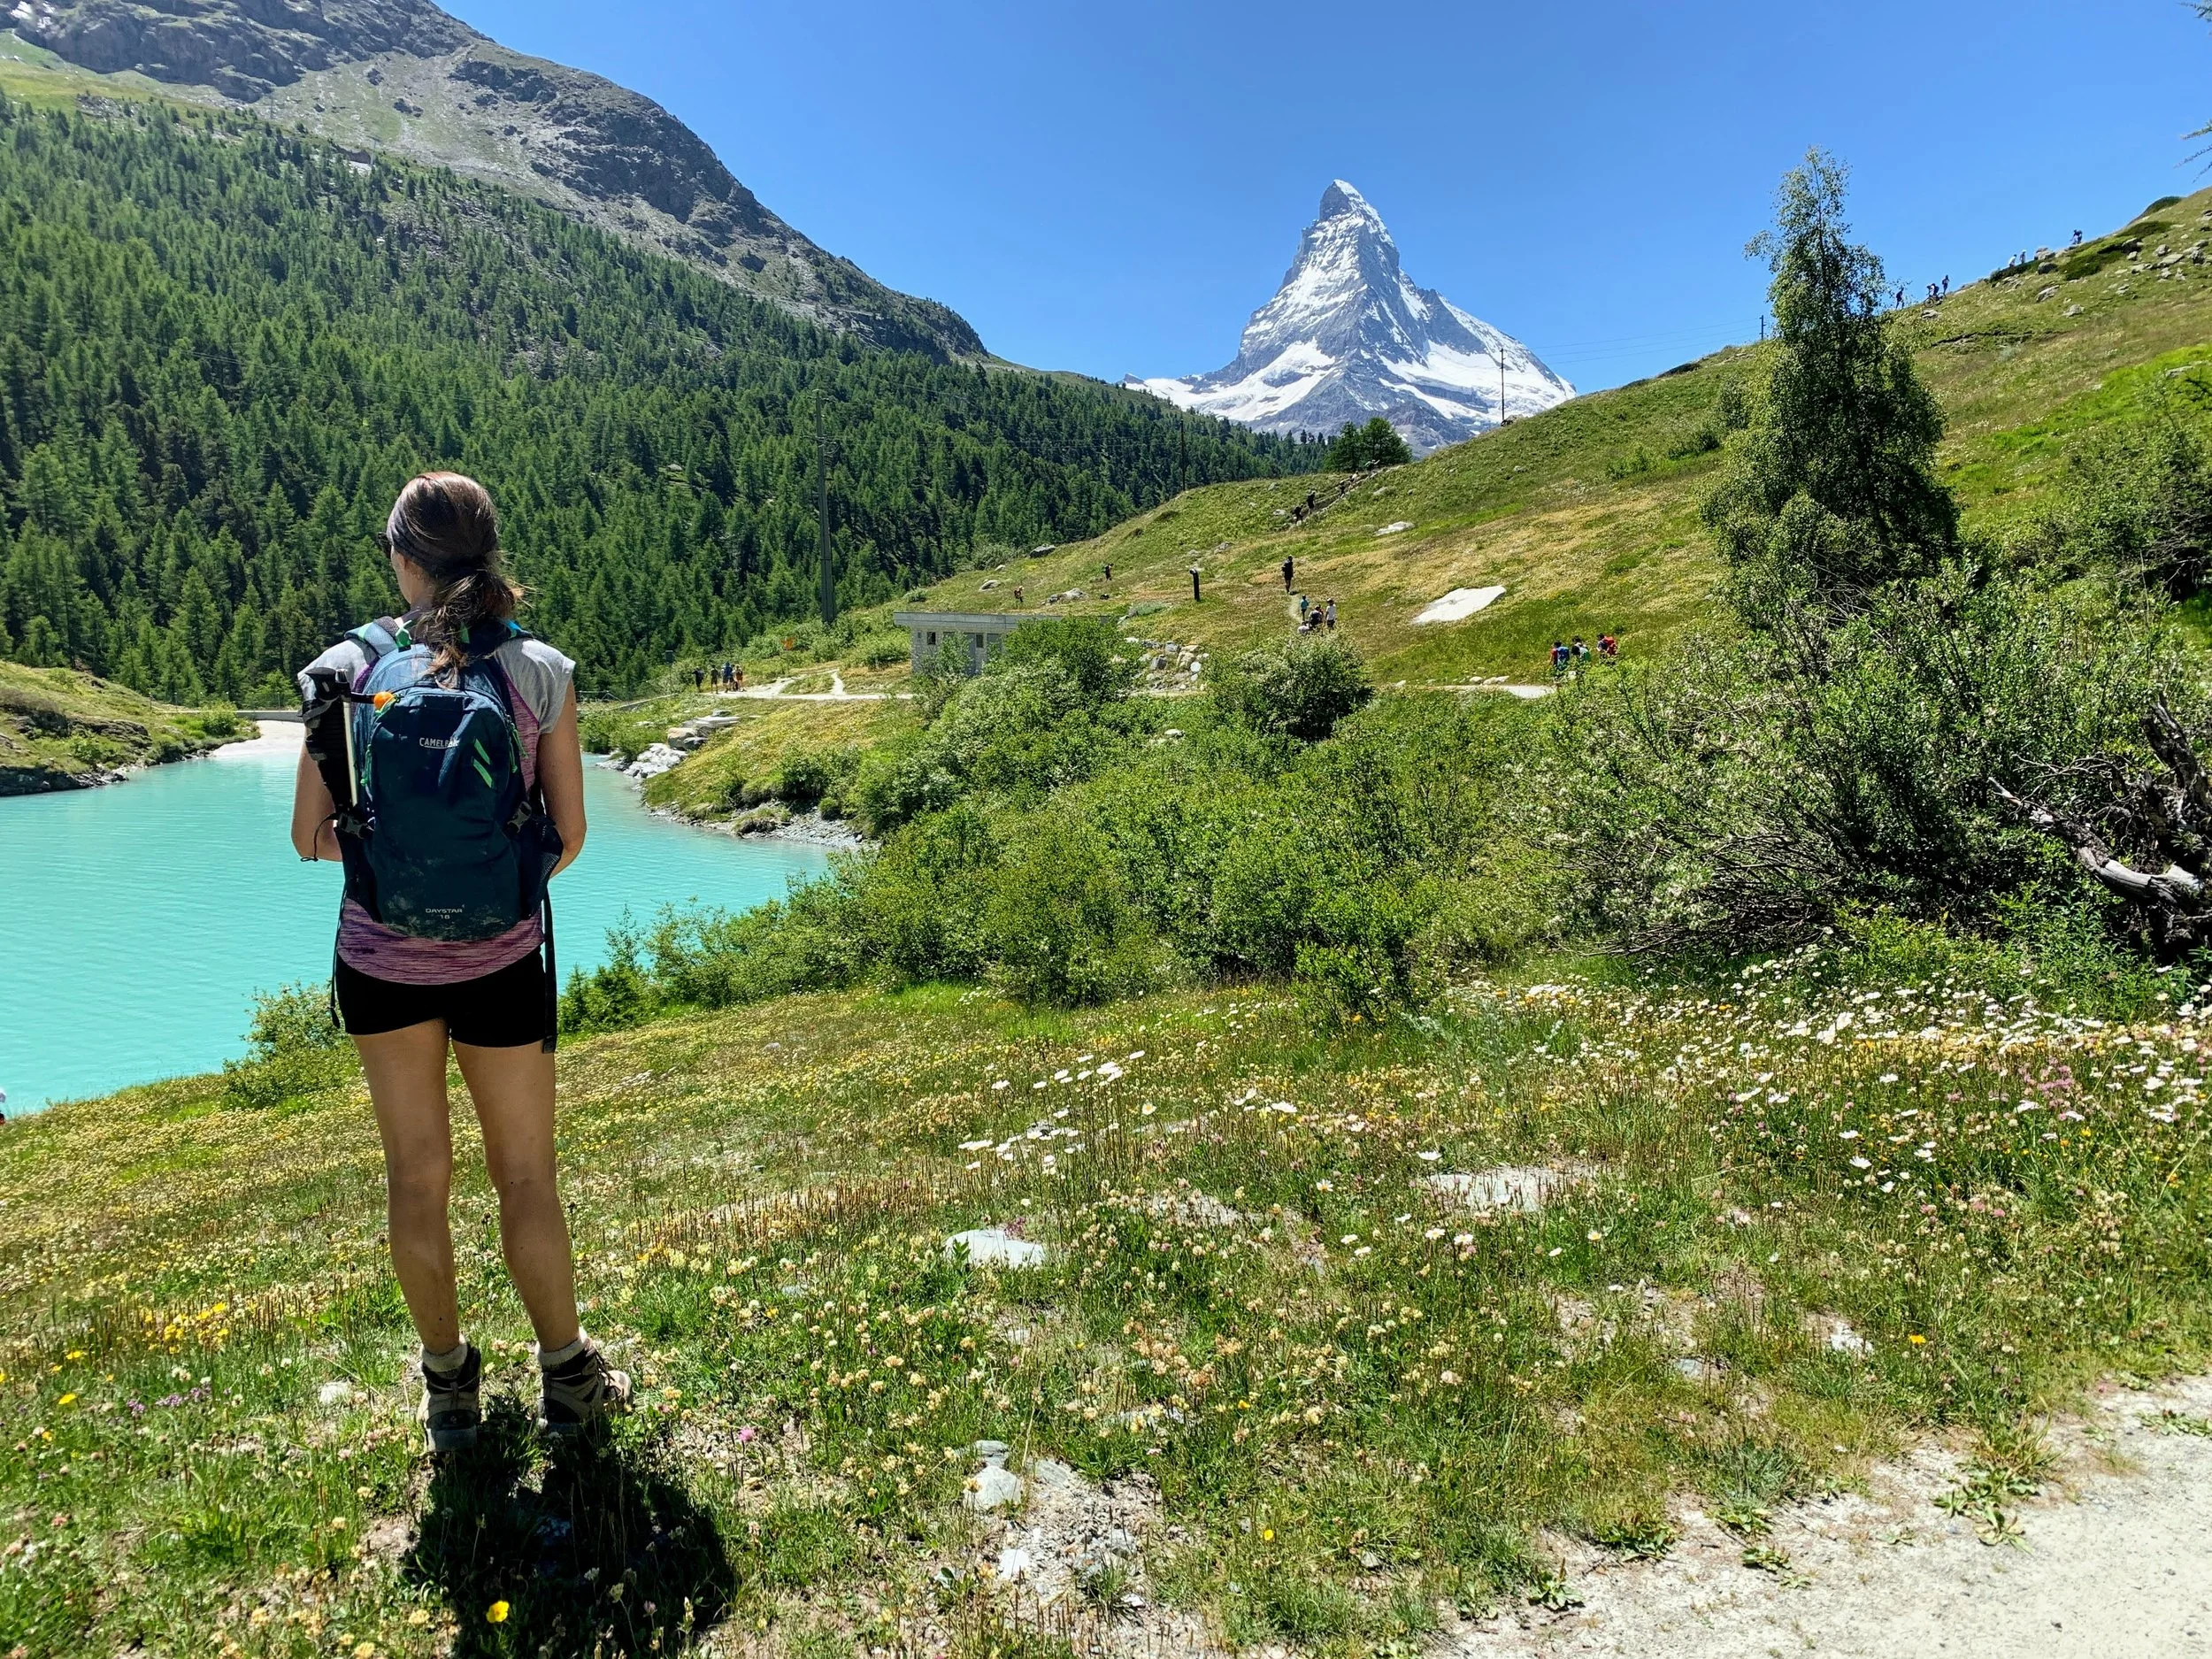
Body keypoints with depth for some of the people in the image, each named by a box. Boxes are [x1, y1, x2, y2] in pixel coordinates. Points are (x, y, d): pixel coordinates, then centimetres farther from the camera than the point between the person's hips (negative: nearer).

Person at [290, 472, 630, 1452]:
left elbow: (310, 838, -4)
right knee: (526, 1177, 14)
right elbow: (569, 836, -5)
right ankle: (566, 1381, 29)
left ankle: (448, 1386, 34)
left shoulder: (348, 670, -9)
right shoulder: (539, 673, -11)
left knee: (417, 1176, 17)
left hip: (382, 962, 1)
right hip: (501, 962, -1)